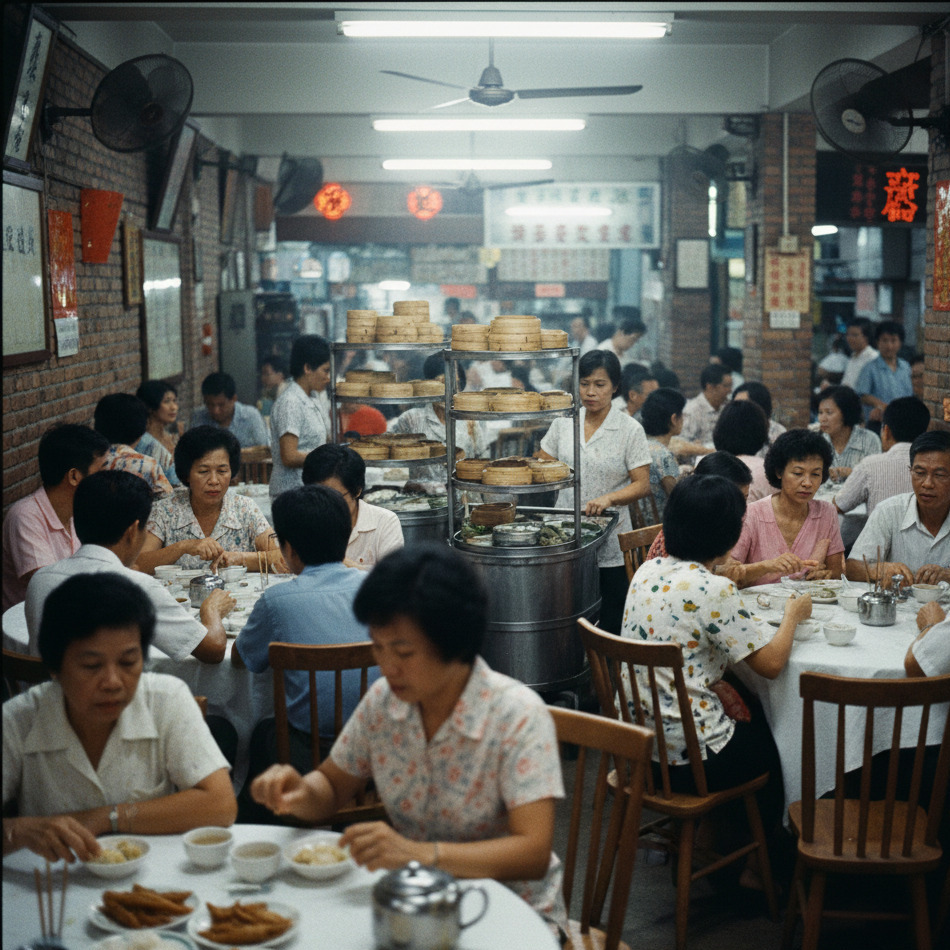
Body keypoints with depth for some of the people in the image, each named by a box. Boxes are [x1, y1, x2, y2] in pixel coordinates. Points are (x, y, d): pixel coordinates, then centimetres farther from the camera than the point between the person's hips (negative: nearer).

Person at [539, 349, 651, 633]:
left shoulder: (630, 430, -3)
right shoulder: (563, 423, 7)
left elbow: (642, 484, -5)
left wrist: (608, 498, -22)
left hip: (611, 547, -3)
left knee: (610, 626, 0)